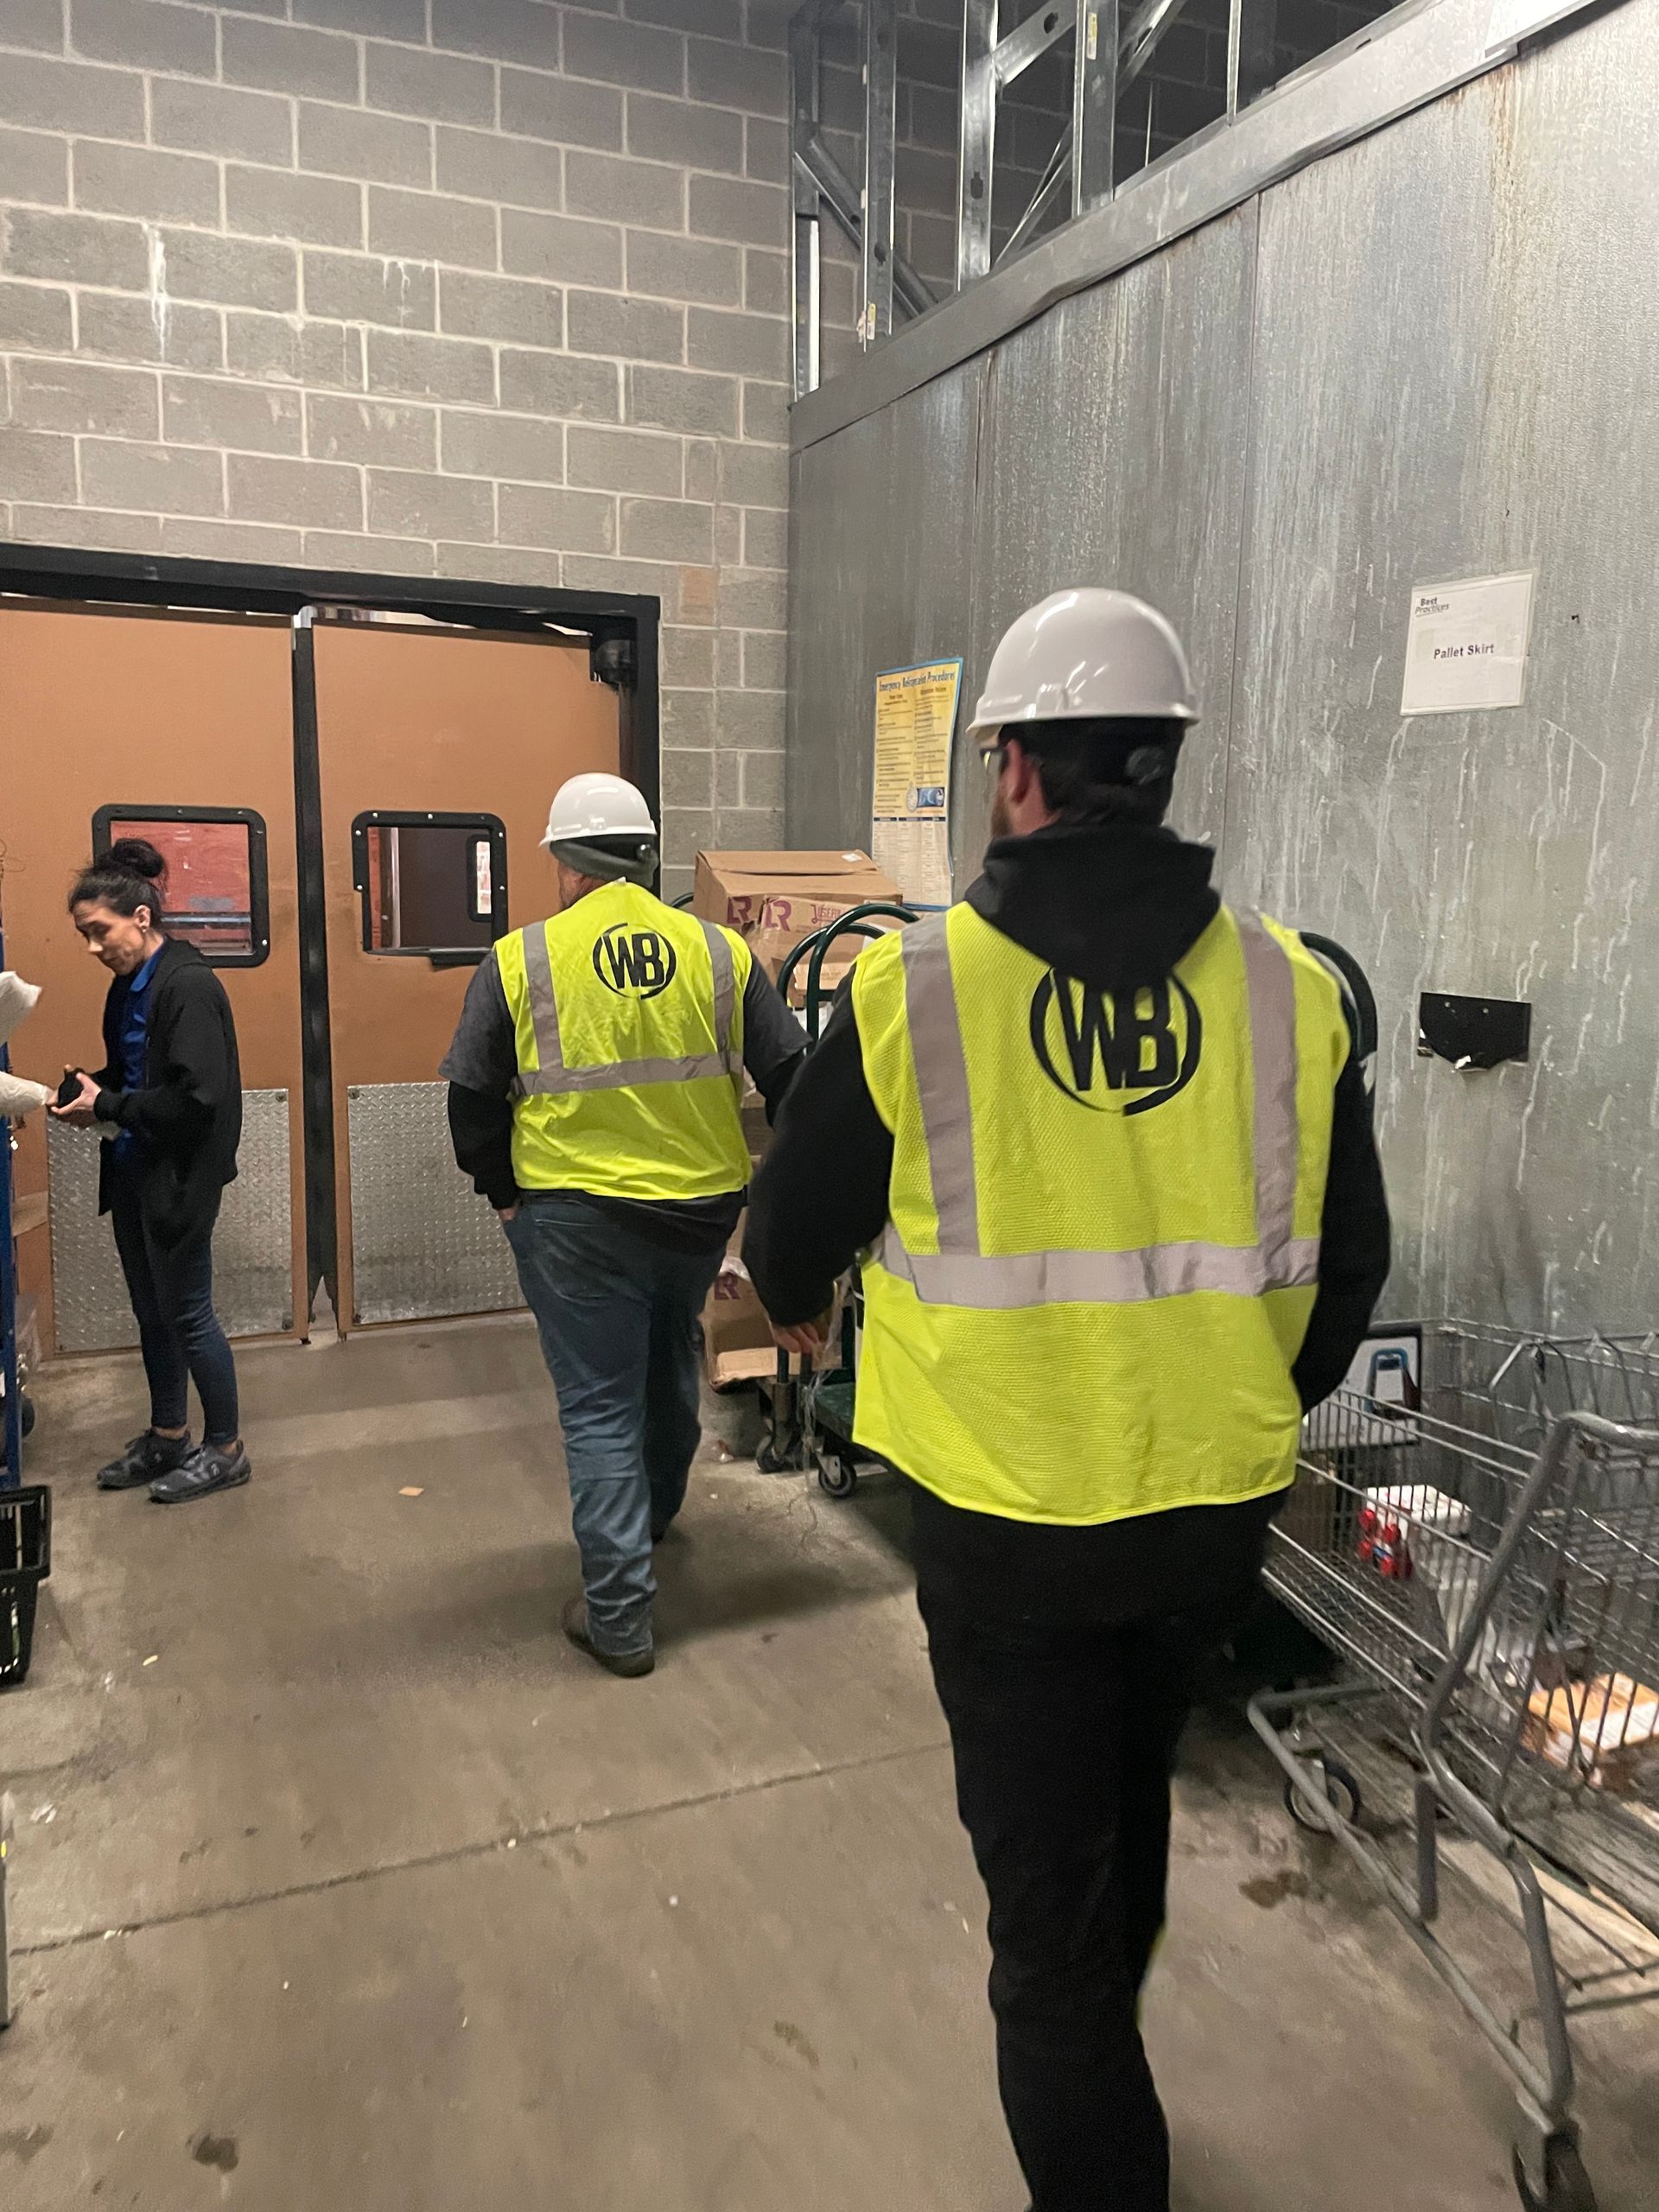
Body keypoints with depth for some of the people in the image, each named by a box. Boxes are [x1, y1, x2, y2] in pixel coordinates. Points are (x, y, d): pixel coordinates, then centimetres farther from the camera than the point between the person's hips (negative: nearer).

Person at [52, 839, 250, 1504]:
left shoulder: (188, 984, -19)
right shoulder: (129, 986, 8)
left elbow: (197, 1098, -24)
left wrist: (106, 1107, -18)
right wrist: (91, 1089, -1)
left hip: (179, 1177, -9)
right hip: (133, 1172, 9)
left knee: (186, 1314, 2)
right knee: (151, 1313, 17)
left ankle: (226, 1450, 17)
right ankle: (168, 1439, 32)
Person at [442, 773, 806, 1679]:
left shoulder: (519, 960, -7)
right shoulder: (720, 951, -2)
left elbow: (472, 1096, -4)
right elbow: (789, 1077, 1)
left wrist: (502, 1192, 10)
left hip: (574, 1214, -3)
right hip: (702, 1208, 4)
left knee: (600, 1407, 6)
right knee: (670, 1366, 26)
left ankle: (619, 1618, 9)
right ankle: (654, 1516, 50)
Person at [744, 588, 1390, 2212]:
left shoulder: (913, 986, -16)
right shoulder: (1291, 989, -7)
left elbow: (796, 1222, -2)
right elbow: (1348, 1267, 3)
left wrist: (797, 1306, 22)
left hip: (1008, 1516, -4)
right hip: (1217, 1511, 5)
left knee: (1047, 1878, 12)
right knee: (1130, 1789, 30)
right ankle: (1100, 2069, 56)